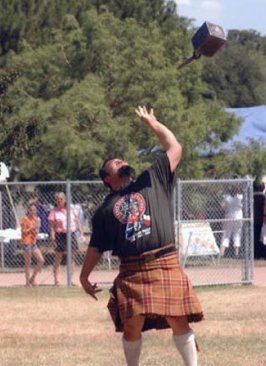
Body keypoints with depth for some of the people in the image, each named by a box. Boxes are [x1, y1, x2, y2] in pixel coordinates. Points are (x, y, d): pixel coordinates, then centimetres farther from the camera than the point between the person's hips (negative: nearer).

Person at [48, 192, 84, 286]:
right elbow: (52, 227, -4)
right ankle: (56, 280, 1)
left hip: (71, 234, 3)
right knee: (58, 258, -1)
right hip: (60, 235, -3)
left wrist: (81, 233, 8)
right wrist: (53, 239, -12)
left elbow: (77, 221, 14)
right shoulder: (54, 212, -1)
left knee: (72, 258, 4)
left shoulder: (71, 209, 9)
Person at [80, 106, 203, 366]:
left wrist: (152, 123, 12)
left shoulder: (153, 181, 14)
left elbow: (174, 148, 10)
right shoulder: (104, 210, 15)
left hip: (166, 267, -1)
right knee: (132, 327, 0)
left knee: (179, 323, -4)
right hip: (131, 273, 1)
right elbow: (96, 247, 20)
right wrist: (84, 276, 16)